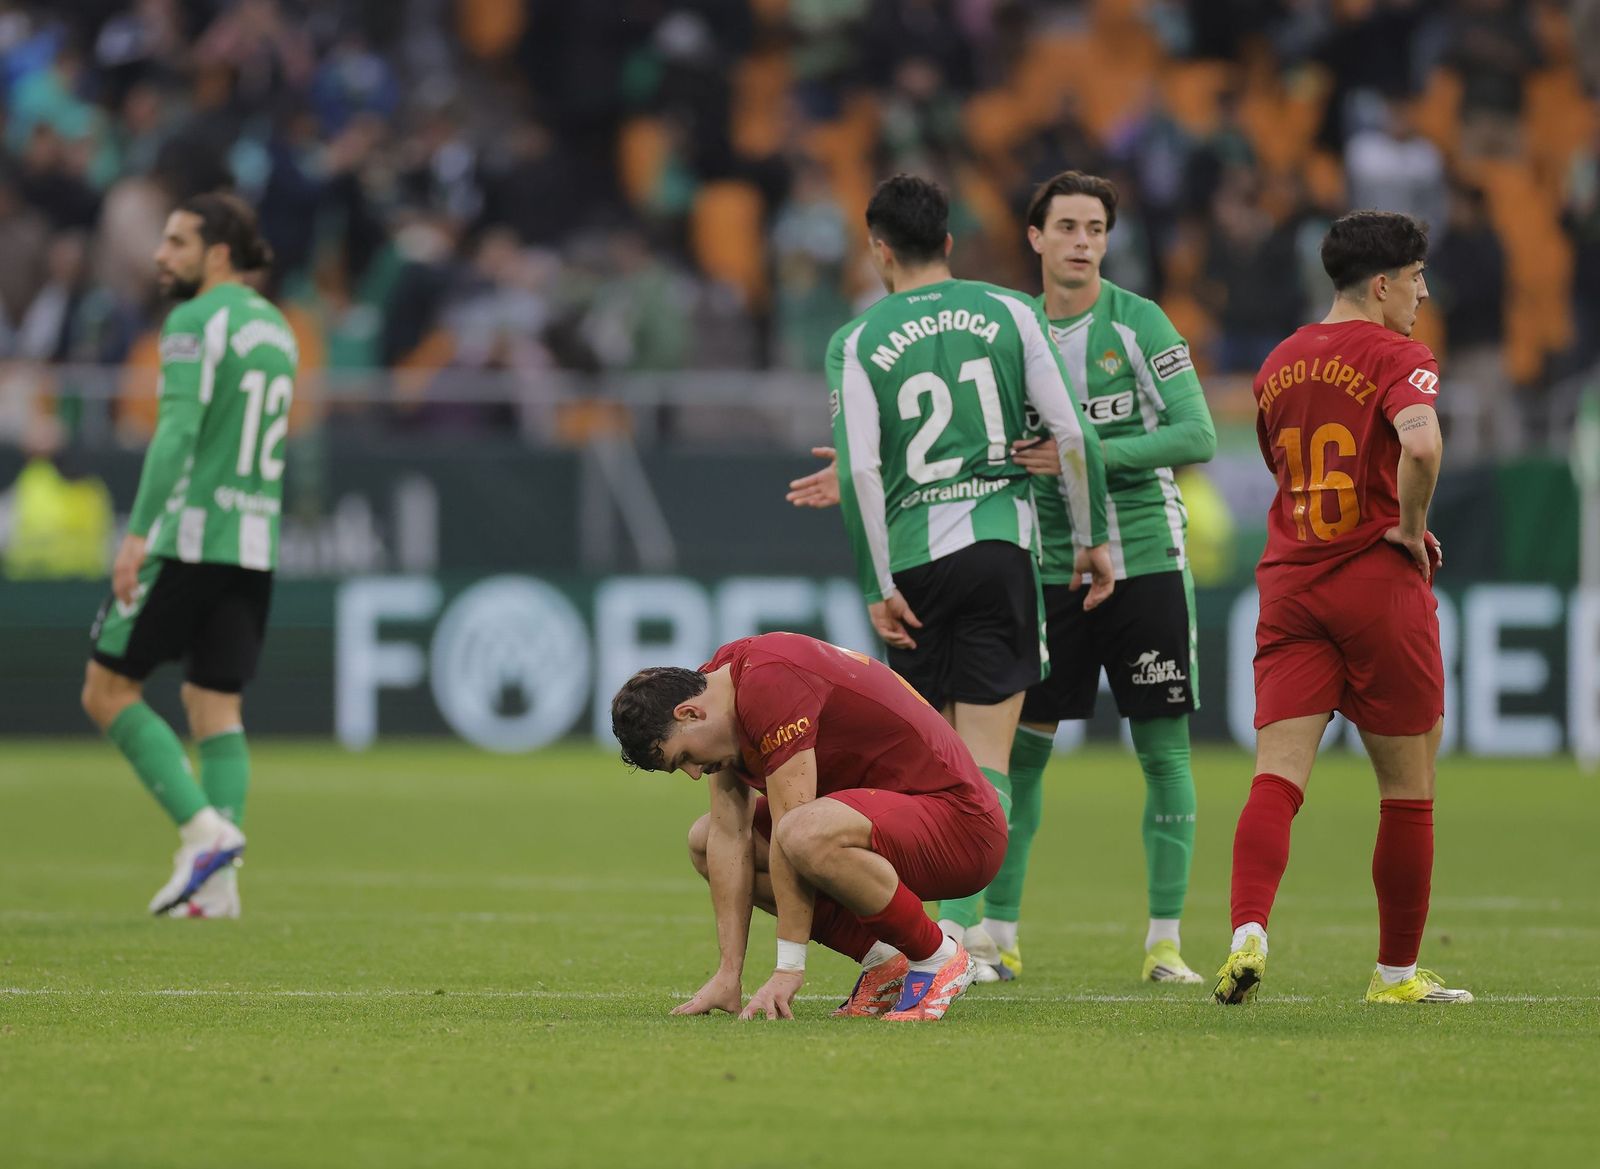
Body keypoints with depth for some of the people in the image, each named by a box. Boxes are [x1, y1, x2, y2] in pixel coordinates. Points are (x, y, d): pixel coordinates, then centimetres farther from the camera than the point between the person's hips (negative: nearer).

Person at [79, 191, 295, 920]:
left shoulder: (195, 323, -9)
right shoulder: (275, 329, 16)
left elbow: (179, 431, -19)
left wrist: (138, 533, -22)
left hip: (186, 536, -8)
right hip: (255, 541, 8)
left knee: (108, 690, 1)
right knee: (215, 705, 7)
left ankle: (203, 829, -12)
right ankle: (219, 878, -2)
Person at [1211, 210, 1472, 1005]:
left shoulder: (1279, 365, 14)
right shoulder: (1396, 357, -8)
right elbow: (1421, 444, -27)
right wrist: (1411, 525, -12)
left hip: (1289, 582, 5)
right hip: (1379, 582, -5)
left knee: (1277, 777, -5)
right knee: (1407, 791, 8)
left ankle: (1248, 933, -27)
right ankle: (1398, 971, 15)